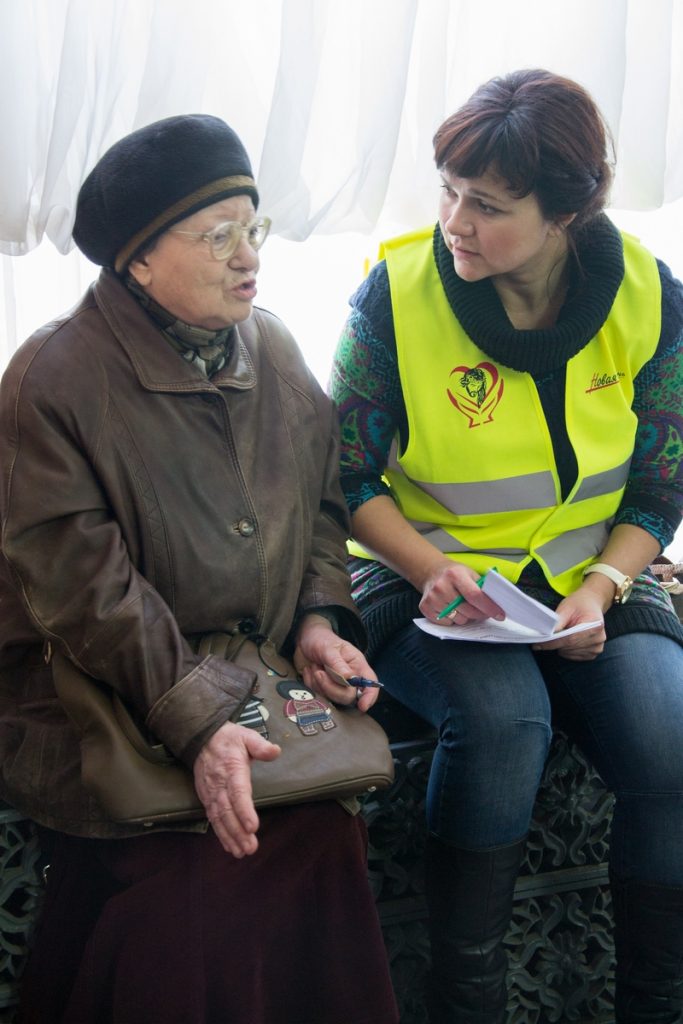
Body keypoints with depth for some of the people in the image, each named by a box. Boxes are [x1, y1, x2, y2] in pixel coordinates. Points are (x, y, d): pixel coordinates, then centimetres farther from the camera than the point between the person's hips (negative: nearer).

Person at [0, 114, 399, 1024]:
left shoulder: (273, 350, 8)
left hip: (256, 672, 5)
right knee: (194, 865, -26)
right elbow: (84, 584, -18)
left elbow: (320, 502, 18)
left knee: (321, 834, -21)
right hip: (96, 688, -5)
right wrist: (197, 725, -26)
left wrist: (316, 619, 0)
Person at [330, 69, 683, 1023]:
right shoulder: (397, 290, -11)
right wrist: (431, 569, -20)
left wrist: (601, 589, -14)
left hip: (593, 579, 2)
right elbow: (348, 477, -4)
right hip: (428, 578, -2)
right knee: (503, 716, -33)